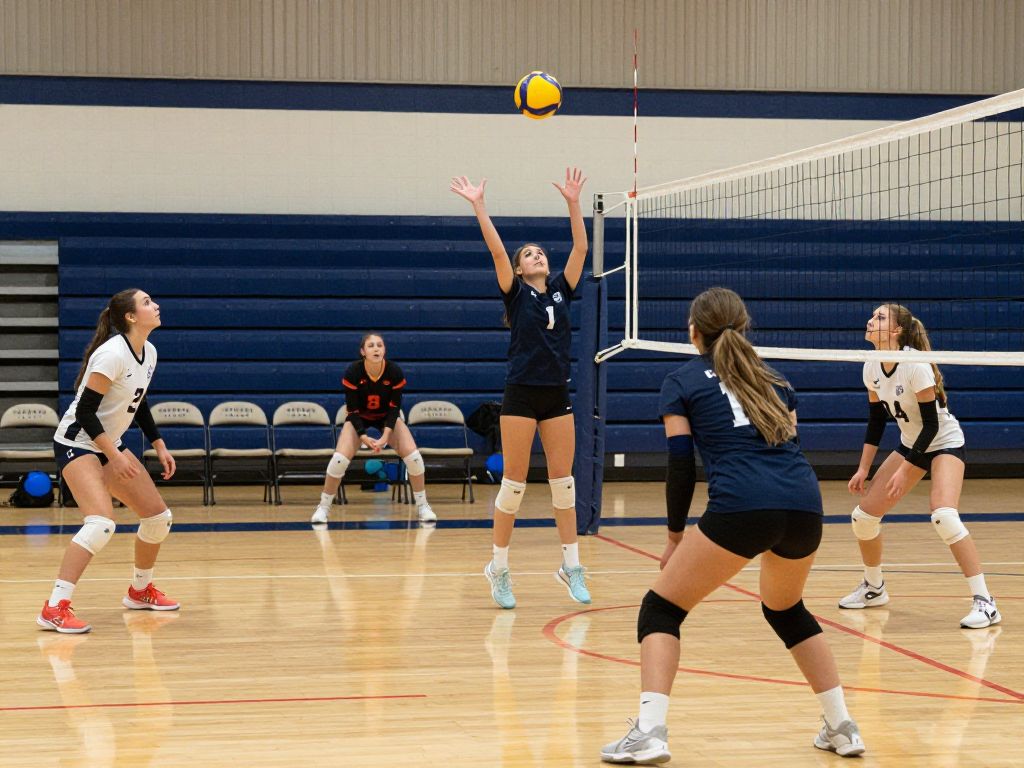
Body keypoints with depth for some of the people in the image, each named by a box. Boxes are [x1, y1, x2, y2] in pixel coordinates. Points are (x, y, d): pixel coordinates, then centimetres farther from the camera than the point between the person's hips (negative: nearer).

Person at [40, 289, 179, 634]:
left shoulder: (149, 352, 3)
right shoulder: (112, 354, -23)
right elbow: (85, 411, -23)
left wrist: (159, 447, 13)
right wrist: (115, 458, -22)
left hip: (110, 444, 9)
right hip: (76, 443, -9)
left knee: (159, 517, 10)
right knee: (101, 524, -27)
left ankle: (140, 591, 31)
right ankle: (54, 608, -25)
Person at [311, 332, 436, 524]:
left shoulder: (395, 373, -26)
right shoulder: (353, 373, -28)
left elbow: (394, 408, -18)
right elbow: (352, 410, -21)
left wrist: (385, 436, -30)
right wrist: (363, 437, -32)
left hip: (387, 417, 1)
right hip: (359, 418, -1)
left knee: (413, 455, -17)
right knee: (339, 459, -21)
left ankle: (422, 506, 0)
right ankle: (323, 507, -3)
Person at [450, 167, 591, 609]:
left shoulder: (561, 290, 11)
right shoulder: (516, 293, 1)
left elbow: (580, 247, 3)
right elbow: (497, 250, -11)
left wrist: (573, 202, -3)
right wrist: (478, 205, -17)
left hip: (557, 394, 4)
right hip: (521, 394, -4)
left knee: (563, 481, 5)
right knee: (514, 482, -2)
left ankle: (571, 565, 12)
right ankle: (498, 567, 7)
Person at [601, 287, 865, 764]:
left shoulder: (682, 381, 15)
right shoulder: (772, 377, 28)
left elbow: (681, 465, 8)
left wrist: (676, 535, 17)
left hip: (740, 507, -5)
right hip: (805, 503, 5)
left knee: (660, 609, 9)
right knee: (786, 610, 31)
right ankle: (842, 728, 28)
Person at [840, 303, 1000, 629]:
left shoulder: (916, 367, -26)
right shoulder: (872, 368, -5)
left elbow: (932, 424, -22)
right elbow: (876, 419, 6)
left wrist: (905, 470, -22)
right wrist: (863, 468, 4)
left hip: (944, 443, -7)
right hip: (911, 444, 7)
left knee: (944, 516, -30)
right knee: (863, 515, 3)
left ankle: (985, 603, -23)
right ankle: (874, 588, 27)